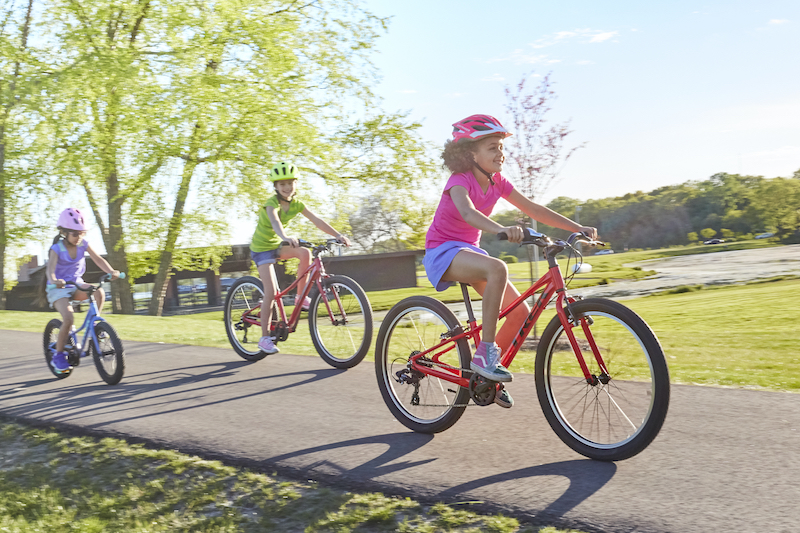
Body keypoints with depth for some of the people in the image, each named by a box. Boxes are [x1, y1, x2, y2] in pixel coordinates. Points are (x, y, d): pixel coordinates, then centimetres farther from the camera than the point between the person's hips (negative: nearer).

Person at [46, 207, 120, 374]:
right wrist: (54, 280, -55)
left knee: (99, 293, -26)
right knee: (69, 318, -25)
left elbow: (98, 259, -14)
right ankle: (58, 355, -8)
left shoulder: (83, 244, -5)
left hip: (76, 284, 4)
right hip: (58, 288, -4)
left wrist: (111, 271, -33)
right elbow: (51, 268, -33)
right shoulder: (57, 249, -16)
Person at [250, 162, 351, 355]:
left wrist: (338, 235, -27)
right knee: (271, 292, -14)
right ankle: (265, 337, -3)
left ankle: (301, 297, -8)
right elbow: (275, 221, -45)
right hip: (262, 248, -5)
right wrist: (285, 237, -66)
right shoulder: (272, 203, -23)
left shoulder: (296, 204, -5)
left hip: (276, 245, 6)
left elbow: (316, 220, -14)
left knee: (305, 253, -24)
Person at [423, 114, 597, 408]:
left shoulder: (497, 182, 2)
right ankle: (485, 352, -30)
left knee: (520, 311, -4)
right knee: (497, 268, -38)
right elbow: (467, 212, -40)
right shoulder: (460, 180, -18)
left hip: (469, 250, 8)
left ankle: (488, 377, 12)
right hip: (443, 251, -8)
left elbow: (533, 209, 2)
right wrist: (501, 230, -58)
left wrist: (578, 228, -5)